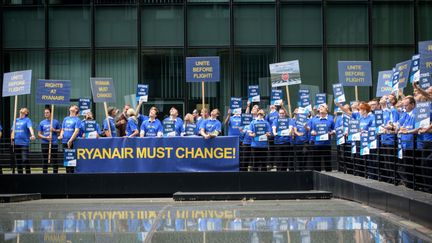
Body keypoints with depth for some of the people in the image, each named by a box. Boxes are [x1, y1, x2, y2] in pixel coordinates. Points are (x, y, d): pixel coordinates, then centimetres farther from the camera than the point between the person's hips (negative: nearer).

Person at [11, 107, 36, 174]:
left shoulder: (27, 120, -1)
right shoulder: (16, 120, 17)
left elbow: (30, 128, -18)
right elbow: (13, 130, 22)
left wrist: (32, 135, -36)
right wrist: (12, 137, 7)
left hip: (24, 143, -6)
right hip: (16, 143, 6)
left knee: (25, 159, -12)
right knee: (18, 160, 9)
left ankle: (28, 173, -5)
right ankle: (20, 173, 17)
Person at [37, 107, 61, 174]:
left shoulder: (55, 122, 5)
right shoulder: (42, 123, 7)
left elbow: (60, 130, 9)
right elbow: (39, 134, 6)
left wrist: (54, 130, -10)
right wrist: (46, 137, -11)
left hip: (54, 143, -1)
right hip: (44, 143, 1)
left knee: (55, 160, -2)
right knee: (45, 160, 5)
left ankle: (55, 173, 4)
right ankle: (45, 173, 12)